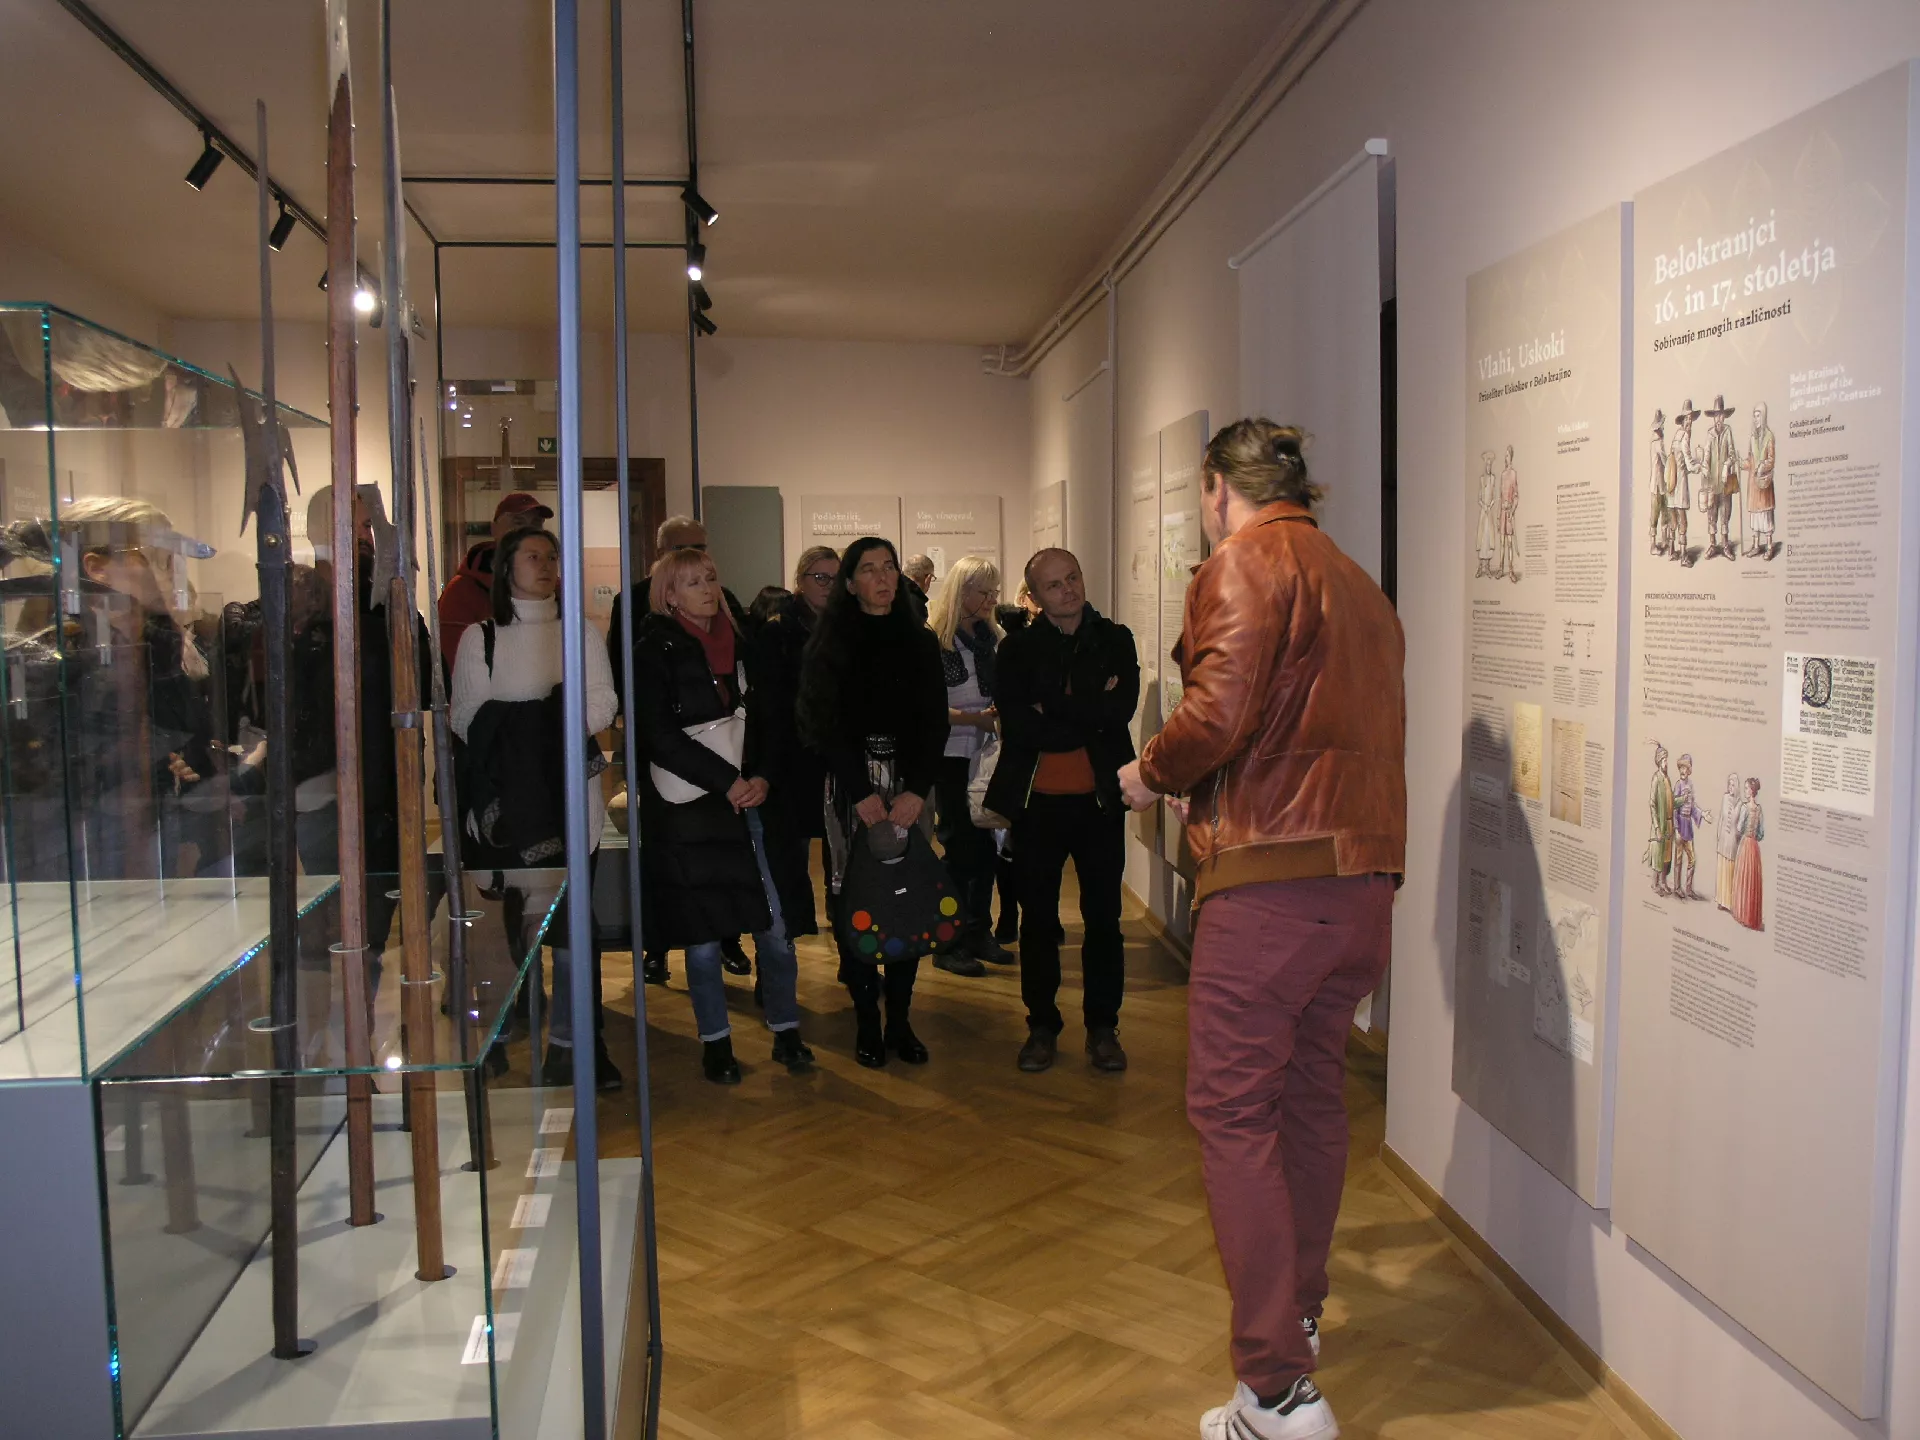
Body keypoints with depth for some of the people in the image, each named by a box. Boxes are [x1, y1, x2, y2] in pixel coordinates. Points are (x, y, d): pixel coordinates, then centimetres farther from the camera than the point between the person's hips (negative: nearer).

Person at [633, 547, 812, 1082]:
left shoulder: (737, 644, 12)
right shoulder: (654, 650, -3)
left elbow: (765, 718, 14)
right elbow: (661, 736, -11)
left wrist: (762, 778, -4)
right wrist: (728, 782, -14)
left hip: (748, 801, 4)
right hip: (688, 809, -4)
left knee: (774, 922, 1)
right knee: (701, 931, 3)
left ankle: (786, 1031, 15)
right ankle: (716, 1043, 17)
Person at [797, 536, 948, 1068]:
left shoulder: (920, 642, 9)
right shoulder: (829, 644, 4)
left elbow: (934, 722, 3)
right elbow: (825, 724, -3)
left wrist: (917, 789, -11)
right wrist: (861, 792, -13)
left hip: (910, 782, 2)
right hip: (851, 783, -1)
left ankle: (900, 1019, 8)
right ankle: (866, 1021, 6)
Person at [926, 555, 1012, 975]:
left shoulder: (989, 636, 7)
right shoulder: (932, 639, -11)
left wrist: (1001, 714, 0)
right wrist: (975, 718, -18)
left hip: (986, 755, 6)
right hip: (952, 757, -6)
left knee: (985, 845, 9)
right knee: (960, 847, 0)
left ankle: (979, 933, 22)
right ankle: (949, 944, 12)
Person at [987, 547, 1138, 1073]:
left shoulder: (1115, 640, 3)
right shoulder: (1018, 648, 2)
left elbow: (1121, 709, -13)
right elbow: (1015, 723, -12)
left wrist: (1050, 708, -13)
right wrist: (1088, 716, -12)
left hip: (1100, 799, 0)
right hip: (1037, 799, 0)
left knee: (1103, 918, 7)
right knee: (1038, 920, 9)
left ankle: (1103, 1027, 20)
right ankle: (1042, 1026, 22)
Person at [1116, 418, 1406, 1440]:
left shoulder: (1246, 563, -6)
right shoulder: (1358, 584, 19)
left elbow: (1218, 711, -19)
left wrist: (1150, 773, 0)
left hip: (1270, 880, -8)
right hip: (1364, 881, 9)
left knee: (1233, 1110, -3)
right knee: (1312, 1096, 20)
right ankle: (1299, 1308, 36)